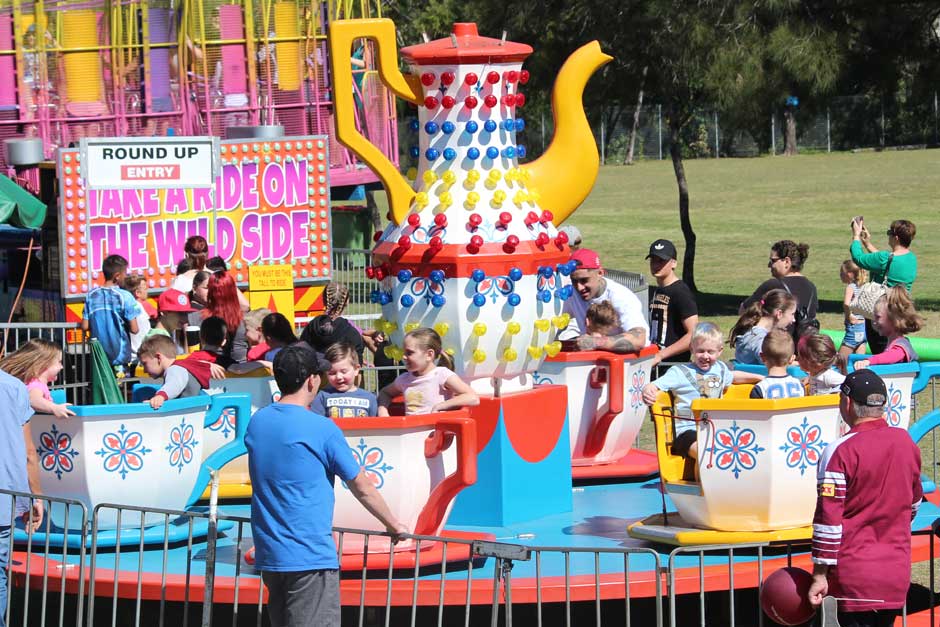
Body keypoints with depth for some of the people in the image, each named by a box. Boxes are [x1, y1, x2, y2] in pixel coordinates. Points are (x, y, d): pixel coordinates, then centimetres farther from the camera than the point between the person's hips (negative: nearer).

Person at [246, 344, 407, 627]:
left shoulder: (256, 422, 7)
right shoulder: (322, 429, -11)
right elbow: (362, 489, -2)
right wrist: (394, 526, 13)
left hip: (269, 555, 7)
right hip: (310, 557, -7)